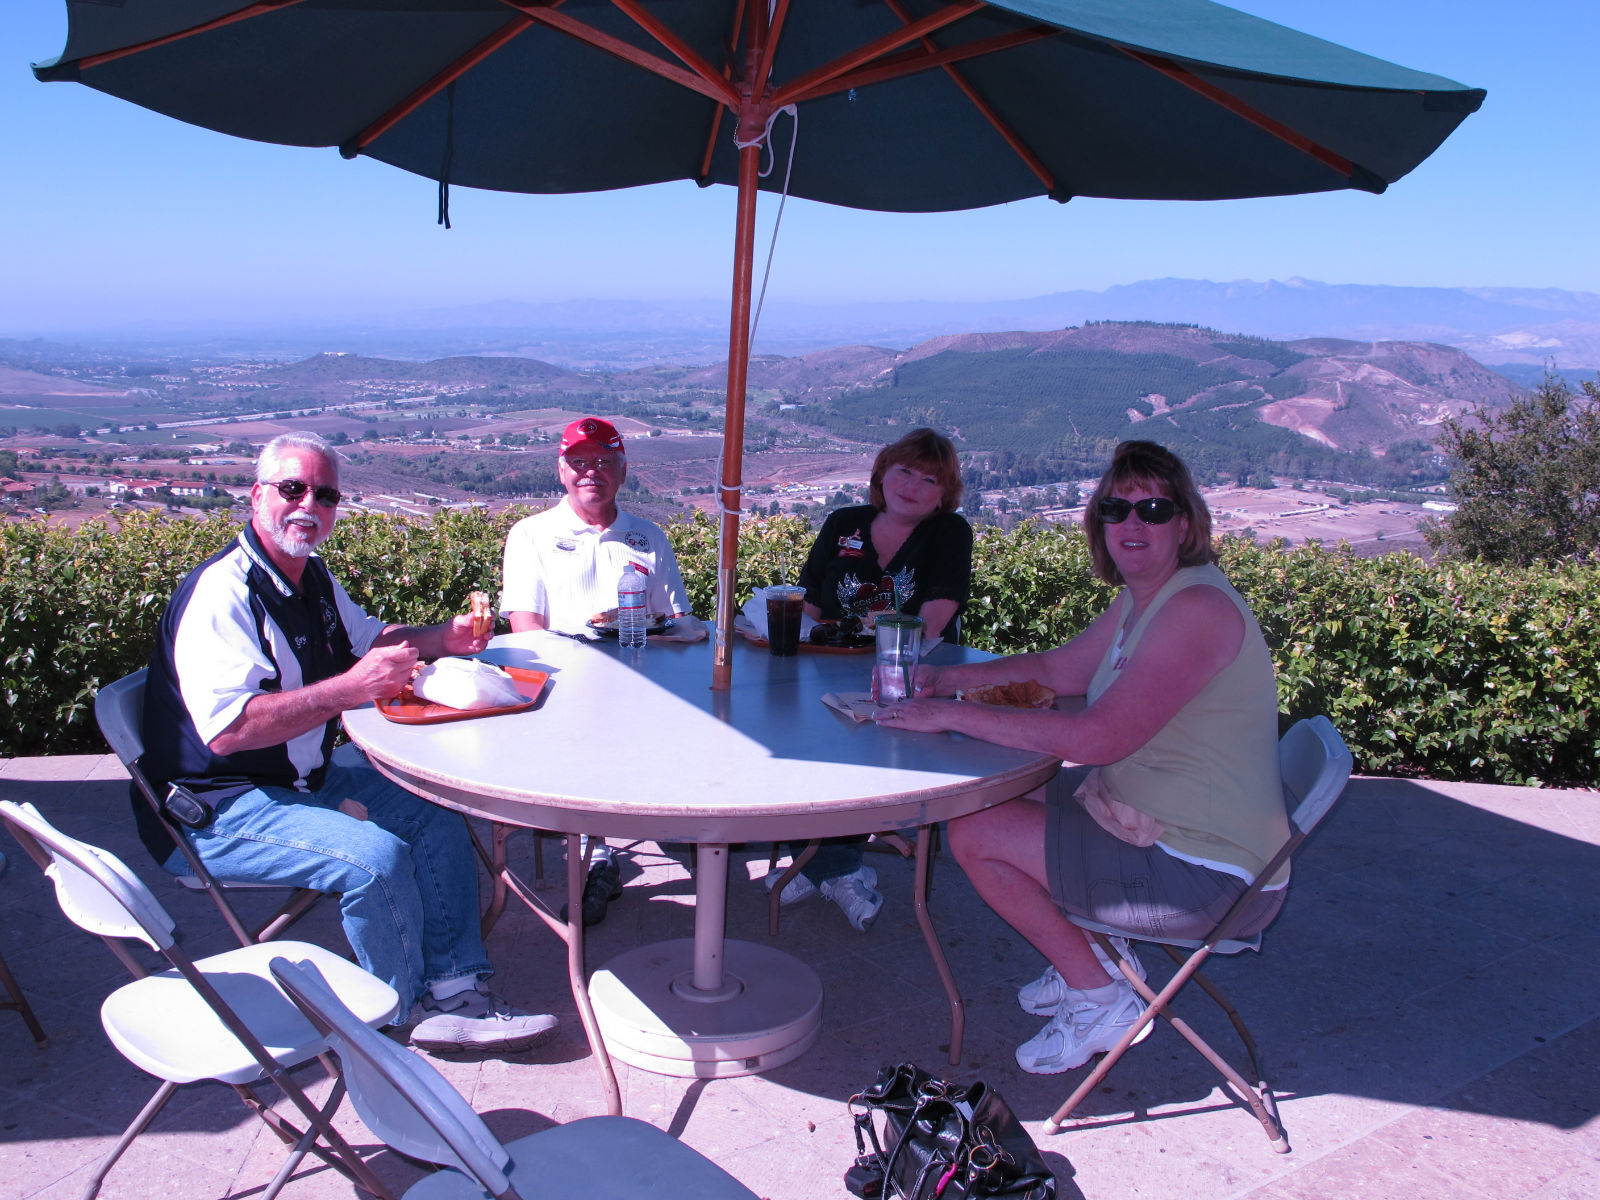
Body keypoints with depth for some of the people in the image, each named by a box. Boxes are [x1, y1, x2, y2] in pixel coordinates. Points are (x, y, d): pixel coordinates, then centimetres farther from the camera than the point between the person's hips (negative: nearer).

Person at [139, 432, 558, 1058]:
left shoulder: (311, 578, 8)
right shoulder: (222, 593, -22)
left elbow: (368, 637, 25)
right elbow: (228, 729, -32)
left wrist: (442, 637, 5)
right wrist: (351, 688, -35)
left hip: (304, 781, 10)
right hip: (218, 813, -10)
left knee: (435, 817, -1)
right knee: (375, 856, -27)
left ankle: (456, 989, 1)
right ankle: (405, 1013, -4)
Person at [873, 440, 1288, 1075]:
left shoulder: (1198, 608, -24)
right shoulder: (1140, 597, 7)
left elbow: (1098, 737, -31)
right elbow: (1060, 668, 19)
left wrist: (953, 714, -25)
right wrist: (955, 677, 5)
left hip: (1204, 875, -10)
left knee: (973, 834, -10)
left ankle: (1101, 998, 5)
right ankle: (1095, 951, 22)